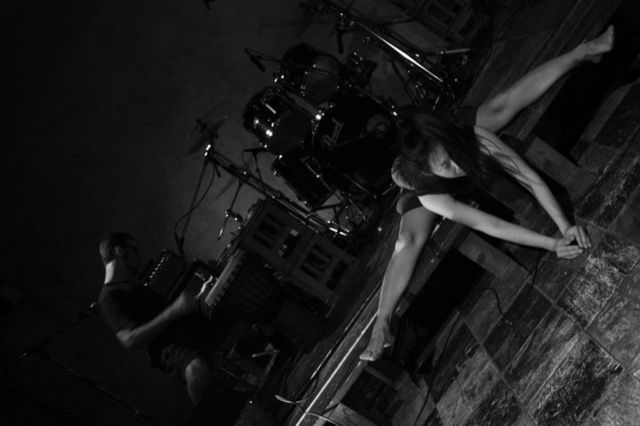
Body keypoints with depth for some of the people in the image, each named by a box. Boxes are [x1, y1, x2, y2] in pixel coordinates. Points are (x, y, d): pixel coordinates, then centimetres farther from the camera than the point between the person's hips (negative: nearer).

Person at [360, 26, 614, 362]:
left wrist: (565, 225, -47)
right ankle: (382, 324, -25)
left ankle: (583, 53, 20)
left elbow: (530, 178, -39)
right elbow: (488, 225, -48)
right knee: (410, 240, -27)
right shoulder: (429, 195, -46)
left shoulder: (472, 136, -43)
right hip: (428, 194, -3)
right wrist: (552, 245, -52)